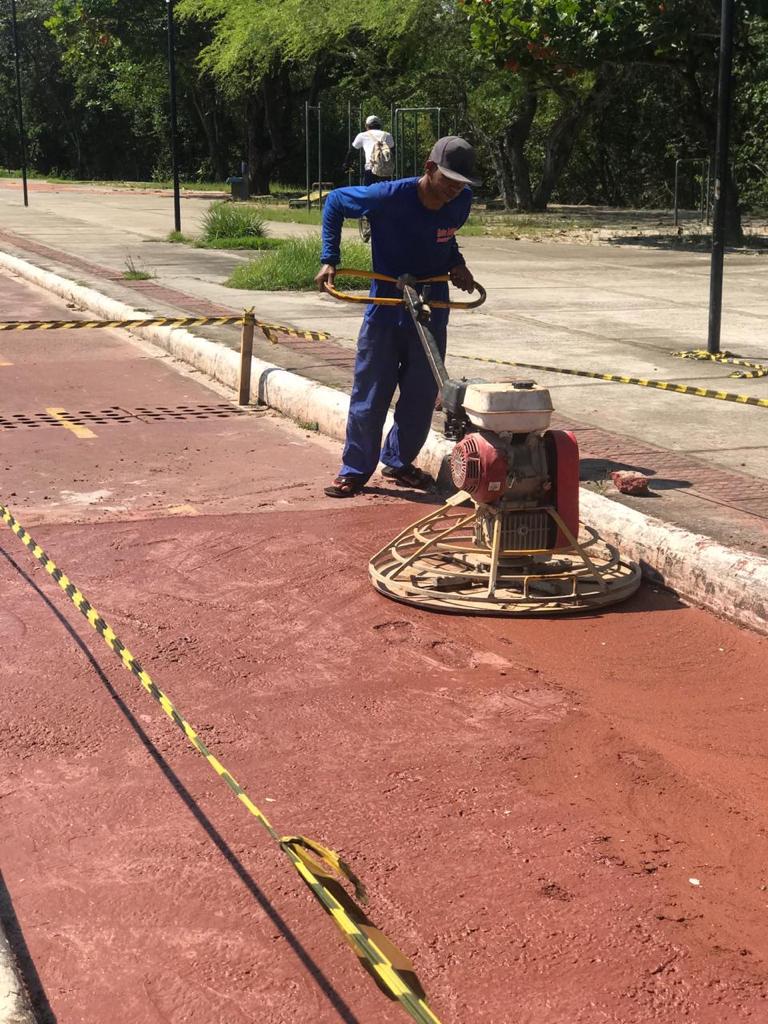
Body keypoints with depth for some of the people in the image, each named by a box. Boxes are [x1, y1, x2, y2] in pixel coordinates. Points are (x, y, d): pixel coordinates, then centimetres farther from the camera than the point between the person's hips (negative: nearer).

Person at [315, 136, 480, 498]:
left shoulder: (461, 202, -7)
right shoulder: (389, 197, -20)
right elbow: (334, 201, -5)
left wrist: (456, 263, -3)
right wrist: (330, 259, -10)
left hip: (432, 311, 4)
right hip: (385, 308, -4)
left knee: (422, 394, 8)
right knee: (370, 394, 1)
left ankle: (398, 461, 27)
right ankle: (355, 470, 14)